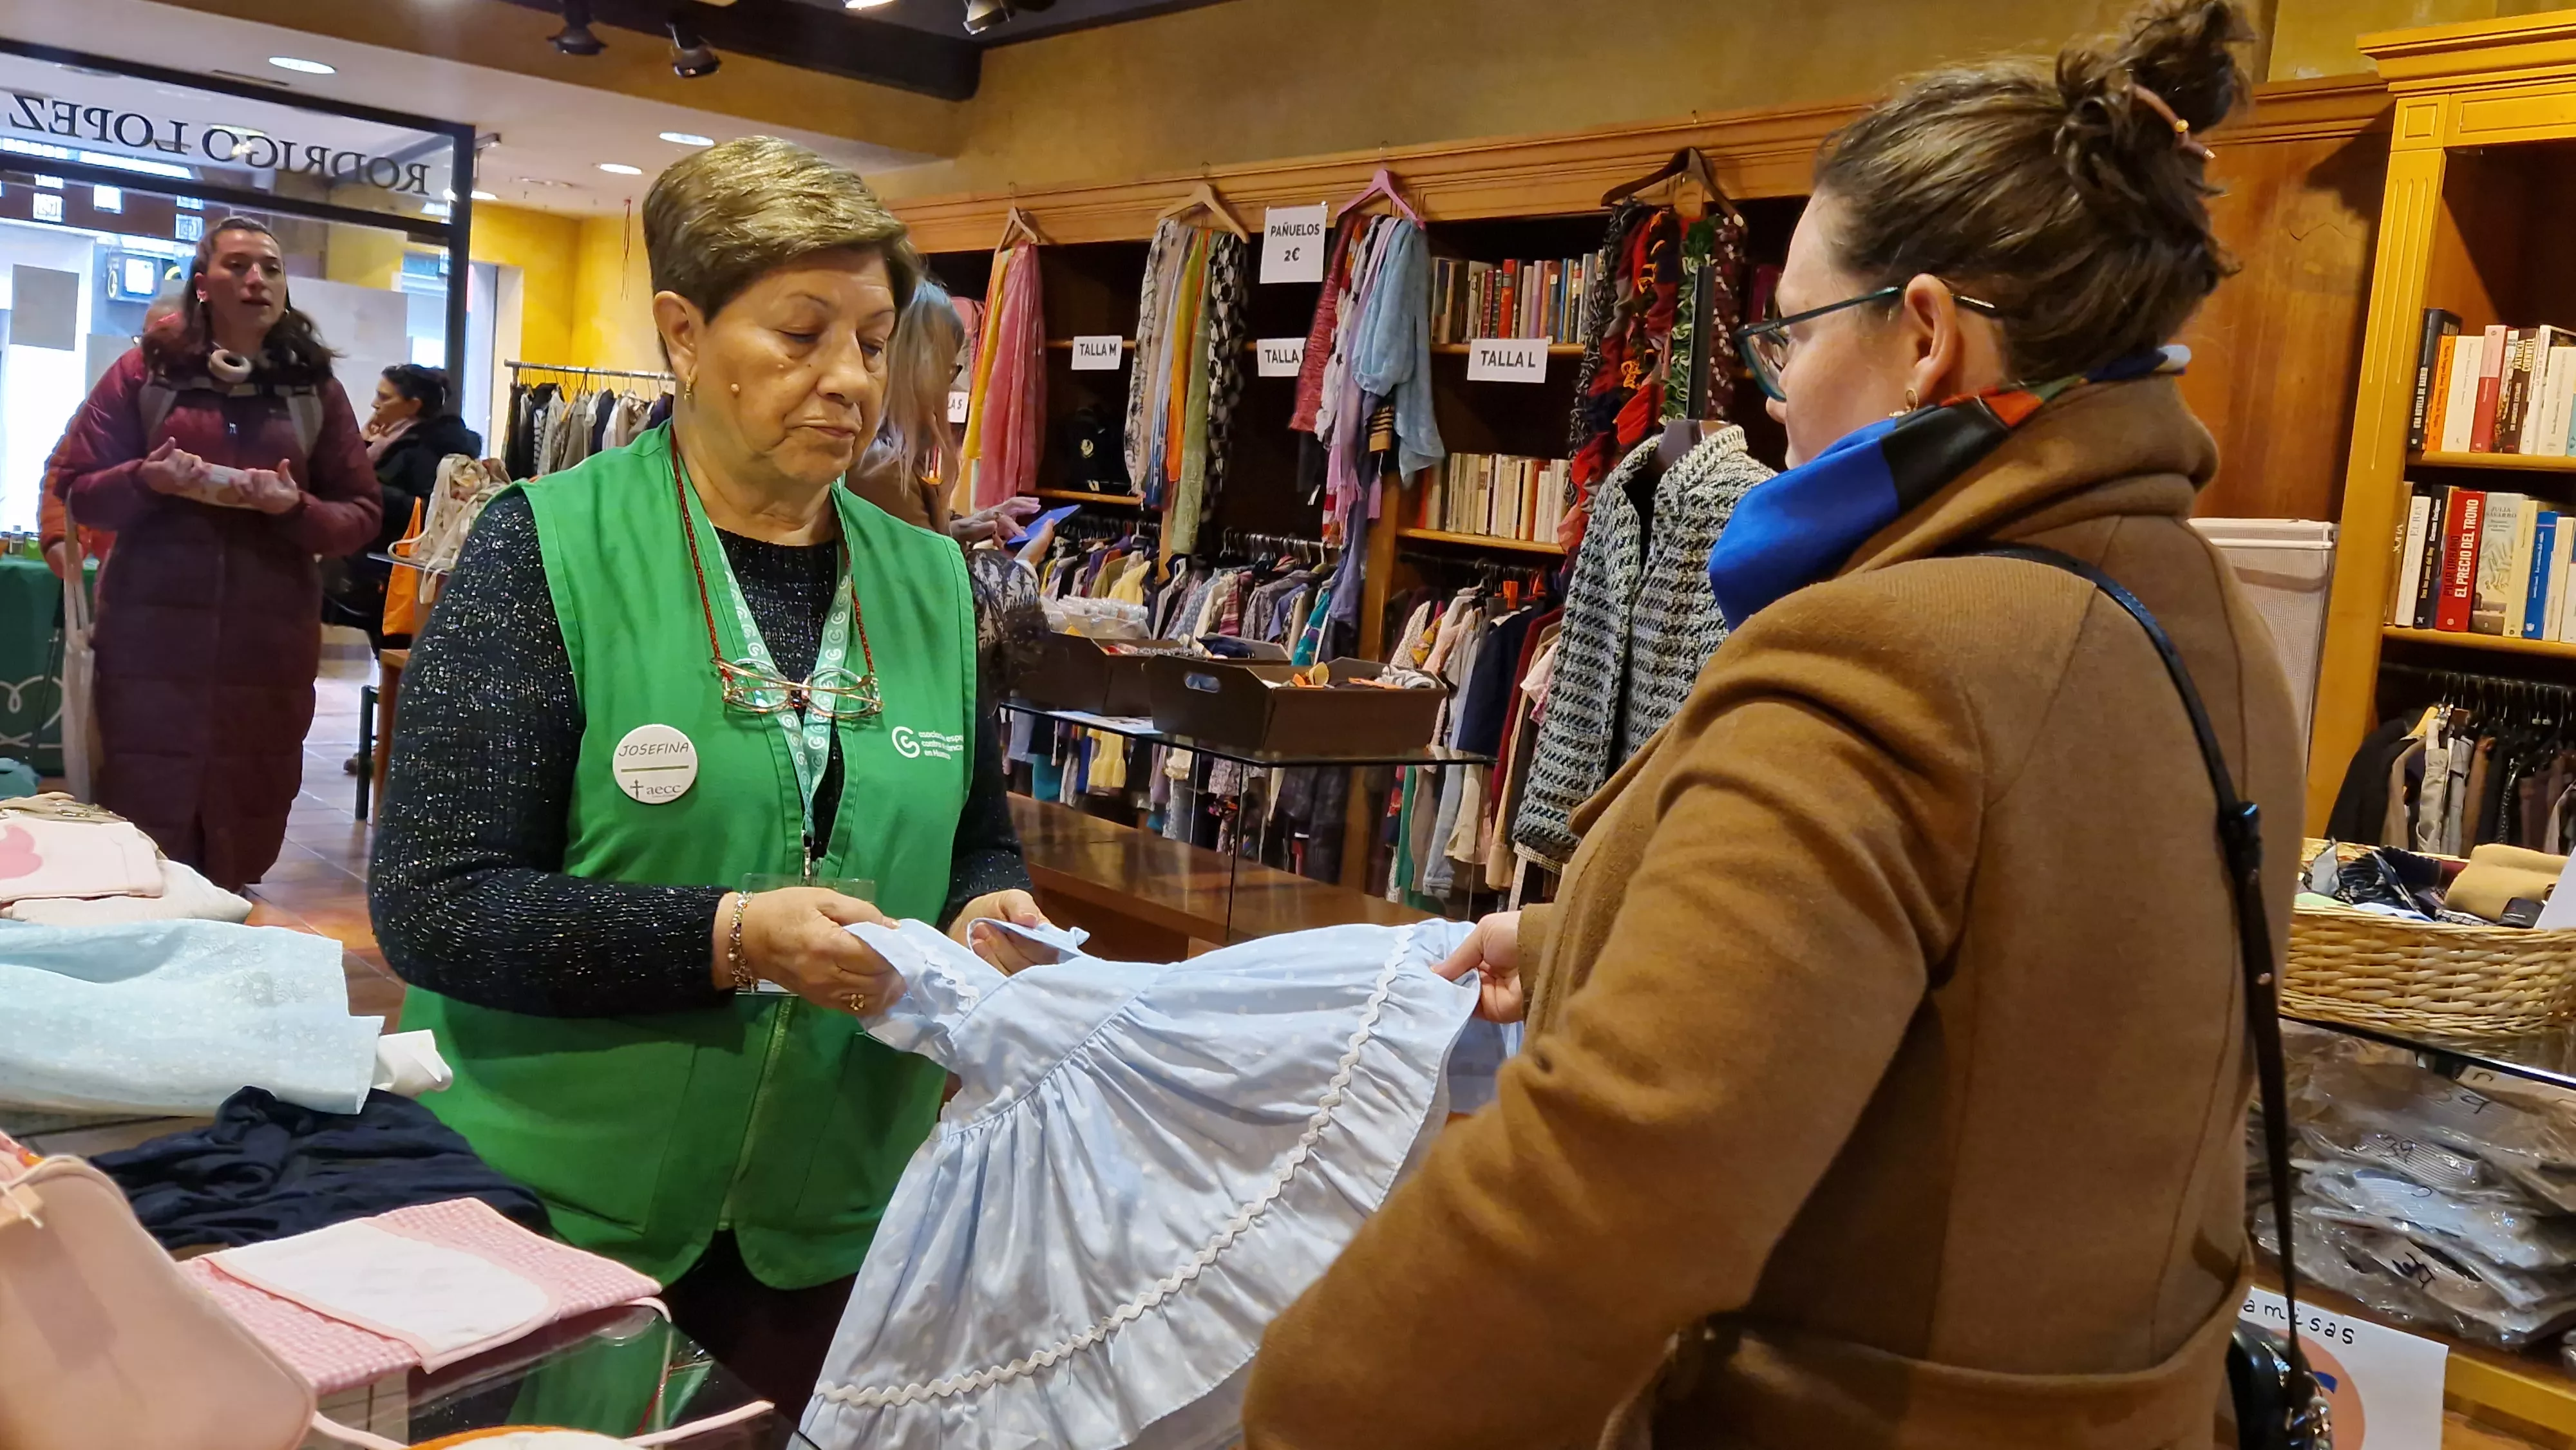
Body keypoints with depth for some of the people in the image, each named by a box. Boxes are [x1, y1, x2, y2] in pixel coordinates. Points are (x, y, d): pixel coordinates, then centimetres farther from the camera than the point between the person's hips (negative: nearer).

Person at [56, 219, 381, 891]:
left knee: (244, 832, 4)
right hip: (151, 641, -1)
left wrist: (296, 507, -15)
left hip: (268, 645, 1)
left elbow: (360, 517, 6)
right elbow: (79, 492, 6)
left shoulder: (318, 391, 9)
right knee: (144, 820, -1)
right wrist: (145, 481, -15)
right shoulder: (144, 372, 6)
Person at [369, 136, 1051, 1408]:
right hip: (556, 1210, -3)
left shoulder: (926, 579, 4)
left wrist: (990, 913, -8)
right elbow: (431, 902, -15)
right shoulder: (550, 550, -10)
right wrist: (732, 937, -25)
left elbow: (977, 841, 14)